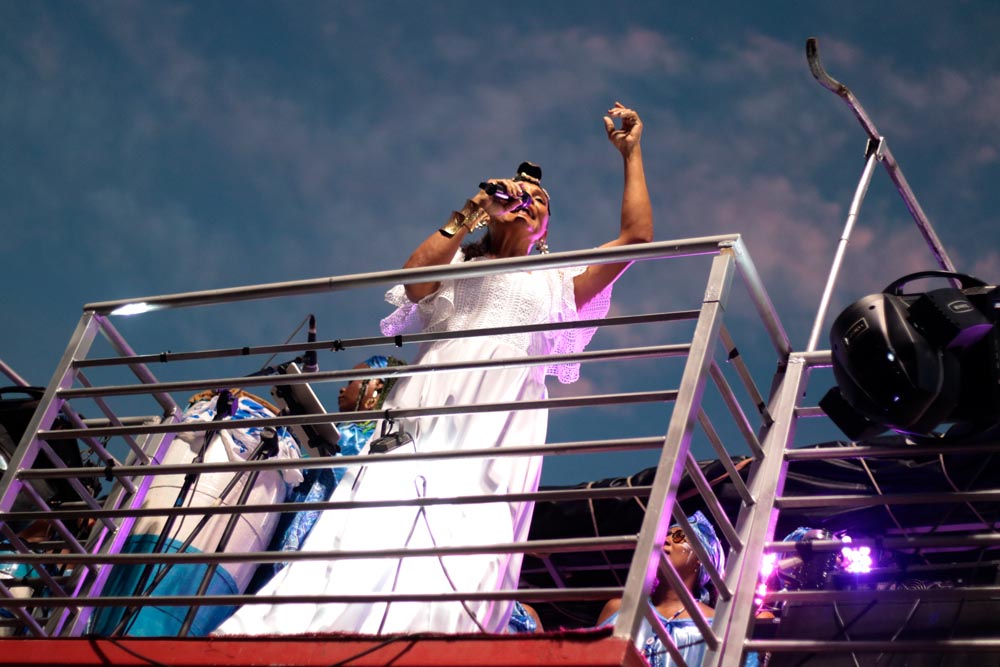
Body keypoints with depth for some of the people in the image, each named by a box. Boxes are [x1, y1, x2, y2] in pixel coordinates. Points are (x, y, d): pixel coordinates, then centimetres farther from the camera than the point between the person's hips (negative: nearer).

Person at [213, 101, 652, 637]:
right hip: (422, 425, 0)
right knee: (372, 545, -17)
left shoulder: (557, 284, 26)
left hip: (495, 443, 0)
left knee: (461, 569, -17)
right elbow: (413, 283, 2)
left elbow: (636, 236, 18)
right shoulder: (456, 265, 26)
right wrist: (471, 213, 5)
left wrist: (631, 155, 20)